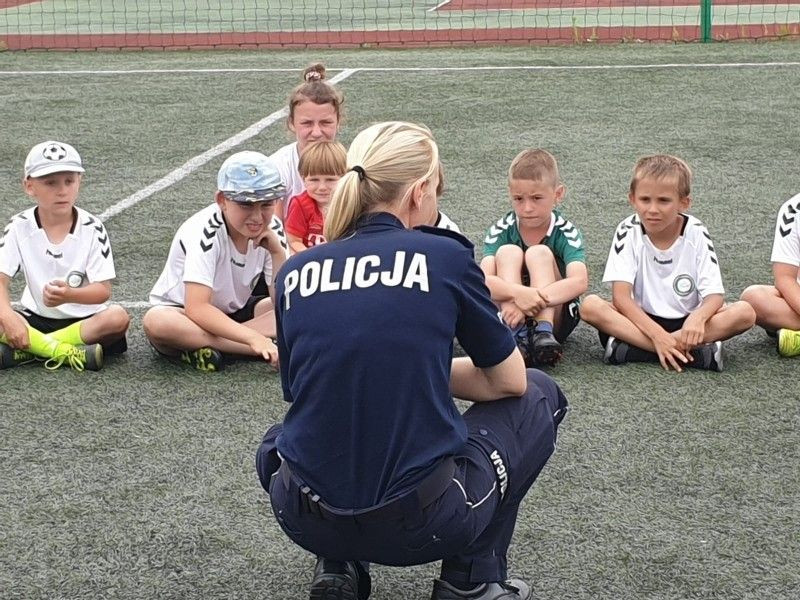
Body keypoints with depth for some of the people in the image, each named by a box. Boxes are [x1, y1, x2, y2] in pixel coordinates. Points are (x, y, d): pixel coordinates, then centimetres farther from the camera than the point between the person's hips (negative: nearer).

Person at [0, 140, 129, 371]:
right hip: (35, 319, 1)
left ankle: (26, 350, -25)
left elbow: (103, 290, -13)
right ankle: (69, 353, -25)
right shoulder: (20, 227, -5)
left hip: (84, 320, -1)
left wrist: (69, 295, -34)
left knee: (117, 317, -32)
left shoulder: (92, 228, -10)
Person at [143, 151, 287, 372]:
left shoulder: (271, 229, -11)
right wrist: (253, 338, -46)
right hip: (182, 313, -5)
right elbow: (197, 308, -36)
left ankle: (204, 347, -27)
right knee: (156, 322, -40)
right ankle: (270, 350, -35)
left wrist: (277, 251, -26)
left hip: (233, 314, 5)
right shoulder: (204, 232, -26)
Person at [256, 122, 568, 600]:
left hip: (306, 521, 4)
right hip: (420, 524, -4)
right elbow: (509, 380, 5)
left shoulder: (296, 272, 4)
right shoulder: (445, 257, -5)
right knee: (539, 395, 21)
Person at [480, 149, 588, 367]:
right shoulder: (501, 230, -9)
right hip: (510, 313, 2)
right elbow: (483, 280, -25)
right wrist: (518, 294, -45)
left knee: (539, 253, -23)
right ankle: (517, 334, -36)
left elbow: (579, 282, -31)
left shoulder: (565, 232, -12)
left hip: (556, 316, -1)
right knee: (508, 252, -22)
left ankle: (544, 333, -35)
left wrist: (534, 298, -44)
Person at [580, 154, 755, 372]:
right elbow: (621, 296, -17)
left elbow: (715, 295, -12)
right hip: (642, 319, 0)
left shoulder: (696, 233, -8)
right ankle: (694, 353, -33)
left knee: (745, 312, -25)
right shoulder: (629, 231, -9)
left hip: (686, 323, 1)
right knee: (590, 306, -28)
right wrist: (658, 335, -30)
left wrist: (698, 317, -36)